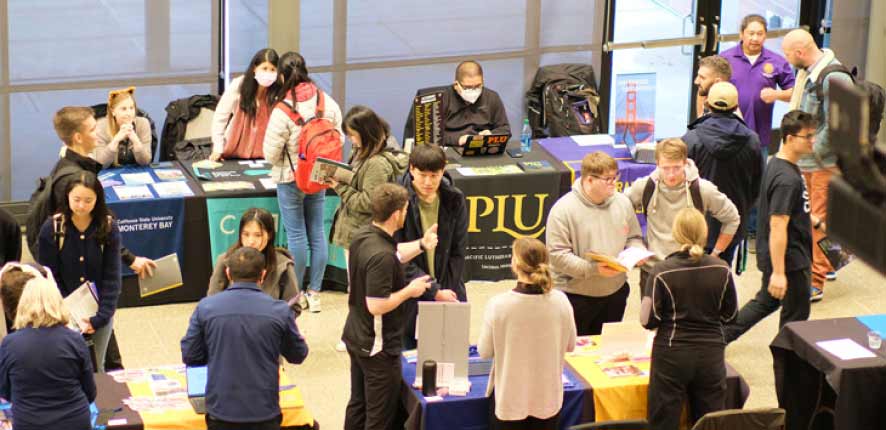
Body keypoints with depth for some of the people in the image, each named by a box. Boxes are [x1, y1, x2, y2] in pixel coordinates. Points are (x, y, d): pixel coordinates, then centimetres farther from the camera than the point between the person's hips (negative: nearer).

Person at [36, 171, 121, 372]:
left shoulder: (108, 228, -8)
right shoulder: (51, 229, -11)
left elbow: (112, 277, -7)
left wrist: (100, 318, -17)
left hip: (99, 312, 1)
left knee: (95, 369, 8)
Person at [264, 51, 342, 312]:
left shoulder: (282, 110, -21)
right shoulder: (328, 103, -6)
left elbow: (271, 153, -17)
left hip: (290, 178, -5)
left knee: (296, 235, 4)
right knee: (317, 233, 12)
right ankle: (314, 293, 18)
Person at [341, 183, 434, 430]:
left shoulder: (362, 236, 0)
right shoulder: (381, 256, -29)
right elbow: (377, 305, -29)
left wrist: (421, 245, 7)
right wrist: (409, 291, -16)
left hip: (356, 338, 9)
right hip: (378, 347, -9)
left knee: (358, 405, 21)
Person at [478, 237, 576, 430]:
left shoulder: (498, 305, -19)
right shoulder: (560, 301, -11)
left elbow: (485, 351, -5)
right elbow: (569, 345, 5)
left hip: (510, 398, -2)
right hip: (548, 398, 2)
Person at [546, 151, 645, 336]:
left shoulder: (622, 203, 2)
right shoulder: (564, 209, -15)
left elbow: (634, 238, 15)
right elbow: (557, 255, -18)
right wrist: (593, 269, -27)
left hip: (615, 291, 5)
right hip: (576, 295, -5)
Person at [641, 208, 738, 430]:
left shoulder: (662, 272, -13)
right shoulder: (722, 270, -5)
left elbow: (649, 320, -10)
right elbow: (729, 314, 6)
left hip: (672, 355, -2)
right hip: (711, 353, 2)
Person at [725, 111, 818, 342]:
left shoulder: (777, 164, 6)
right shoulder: (787, 179, -26)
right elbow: (778, 226, -29)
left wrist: (817, 223, 24)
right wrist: (778, 273, -30)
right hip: (790, 261, -10)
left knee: (766, 302, 24)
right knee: (796, 316, 7)